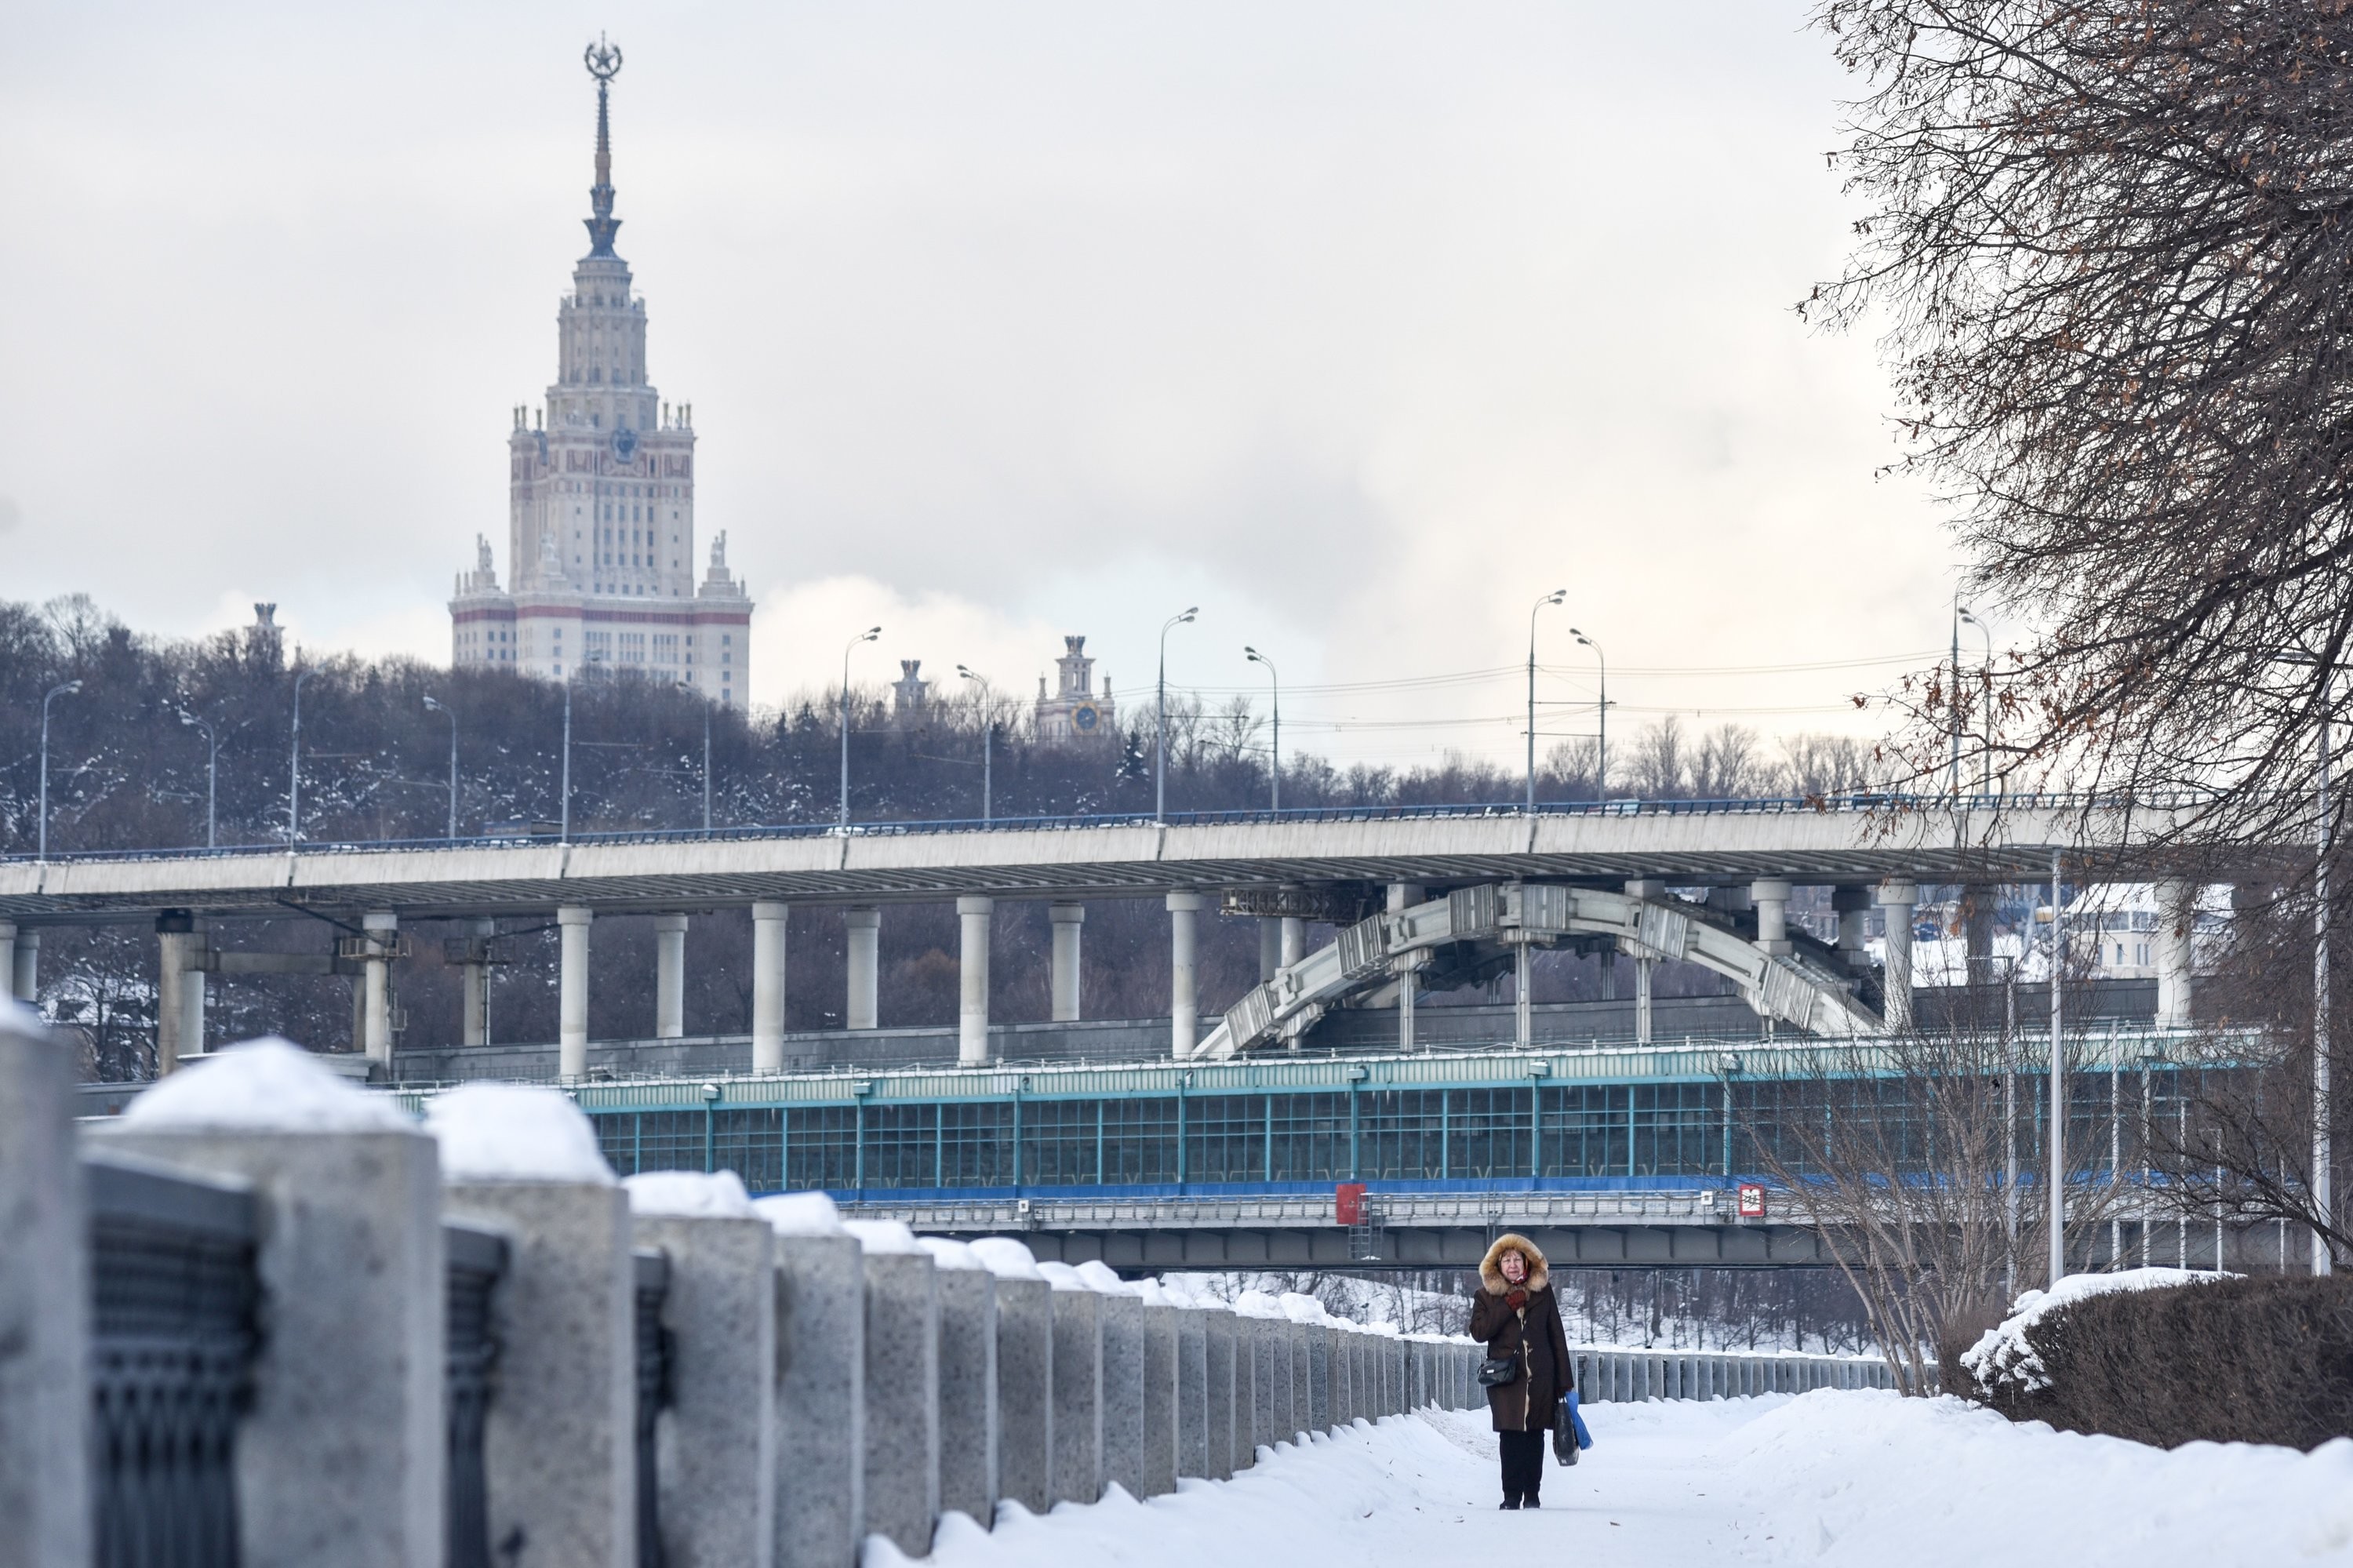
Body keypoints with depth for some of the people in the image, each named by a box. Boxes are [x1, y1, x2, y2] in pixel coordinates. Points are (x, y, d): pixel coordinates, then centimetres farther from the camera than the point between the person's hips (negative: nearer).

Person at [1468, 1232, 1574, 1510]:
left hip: (1540, 1378, 1)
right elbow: (1478, 1331, -6)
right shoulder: (1486, 1296, 8)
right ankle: (1512, 1496, -5)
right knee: (1511, 1436, -7)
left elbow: (1557, 1337, 10)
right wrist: (1508, 1307, -12)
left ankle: (1532, 1495, 7)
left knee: (1535, 1436, 1)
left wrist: (1564, 1380, 6)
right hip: (1505, 1379, -1)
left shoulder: (1542, 1292, 10)